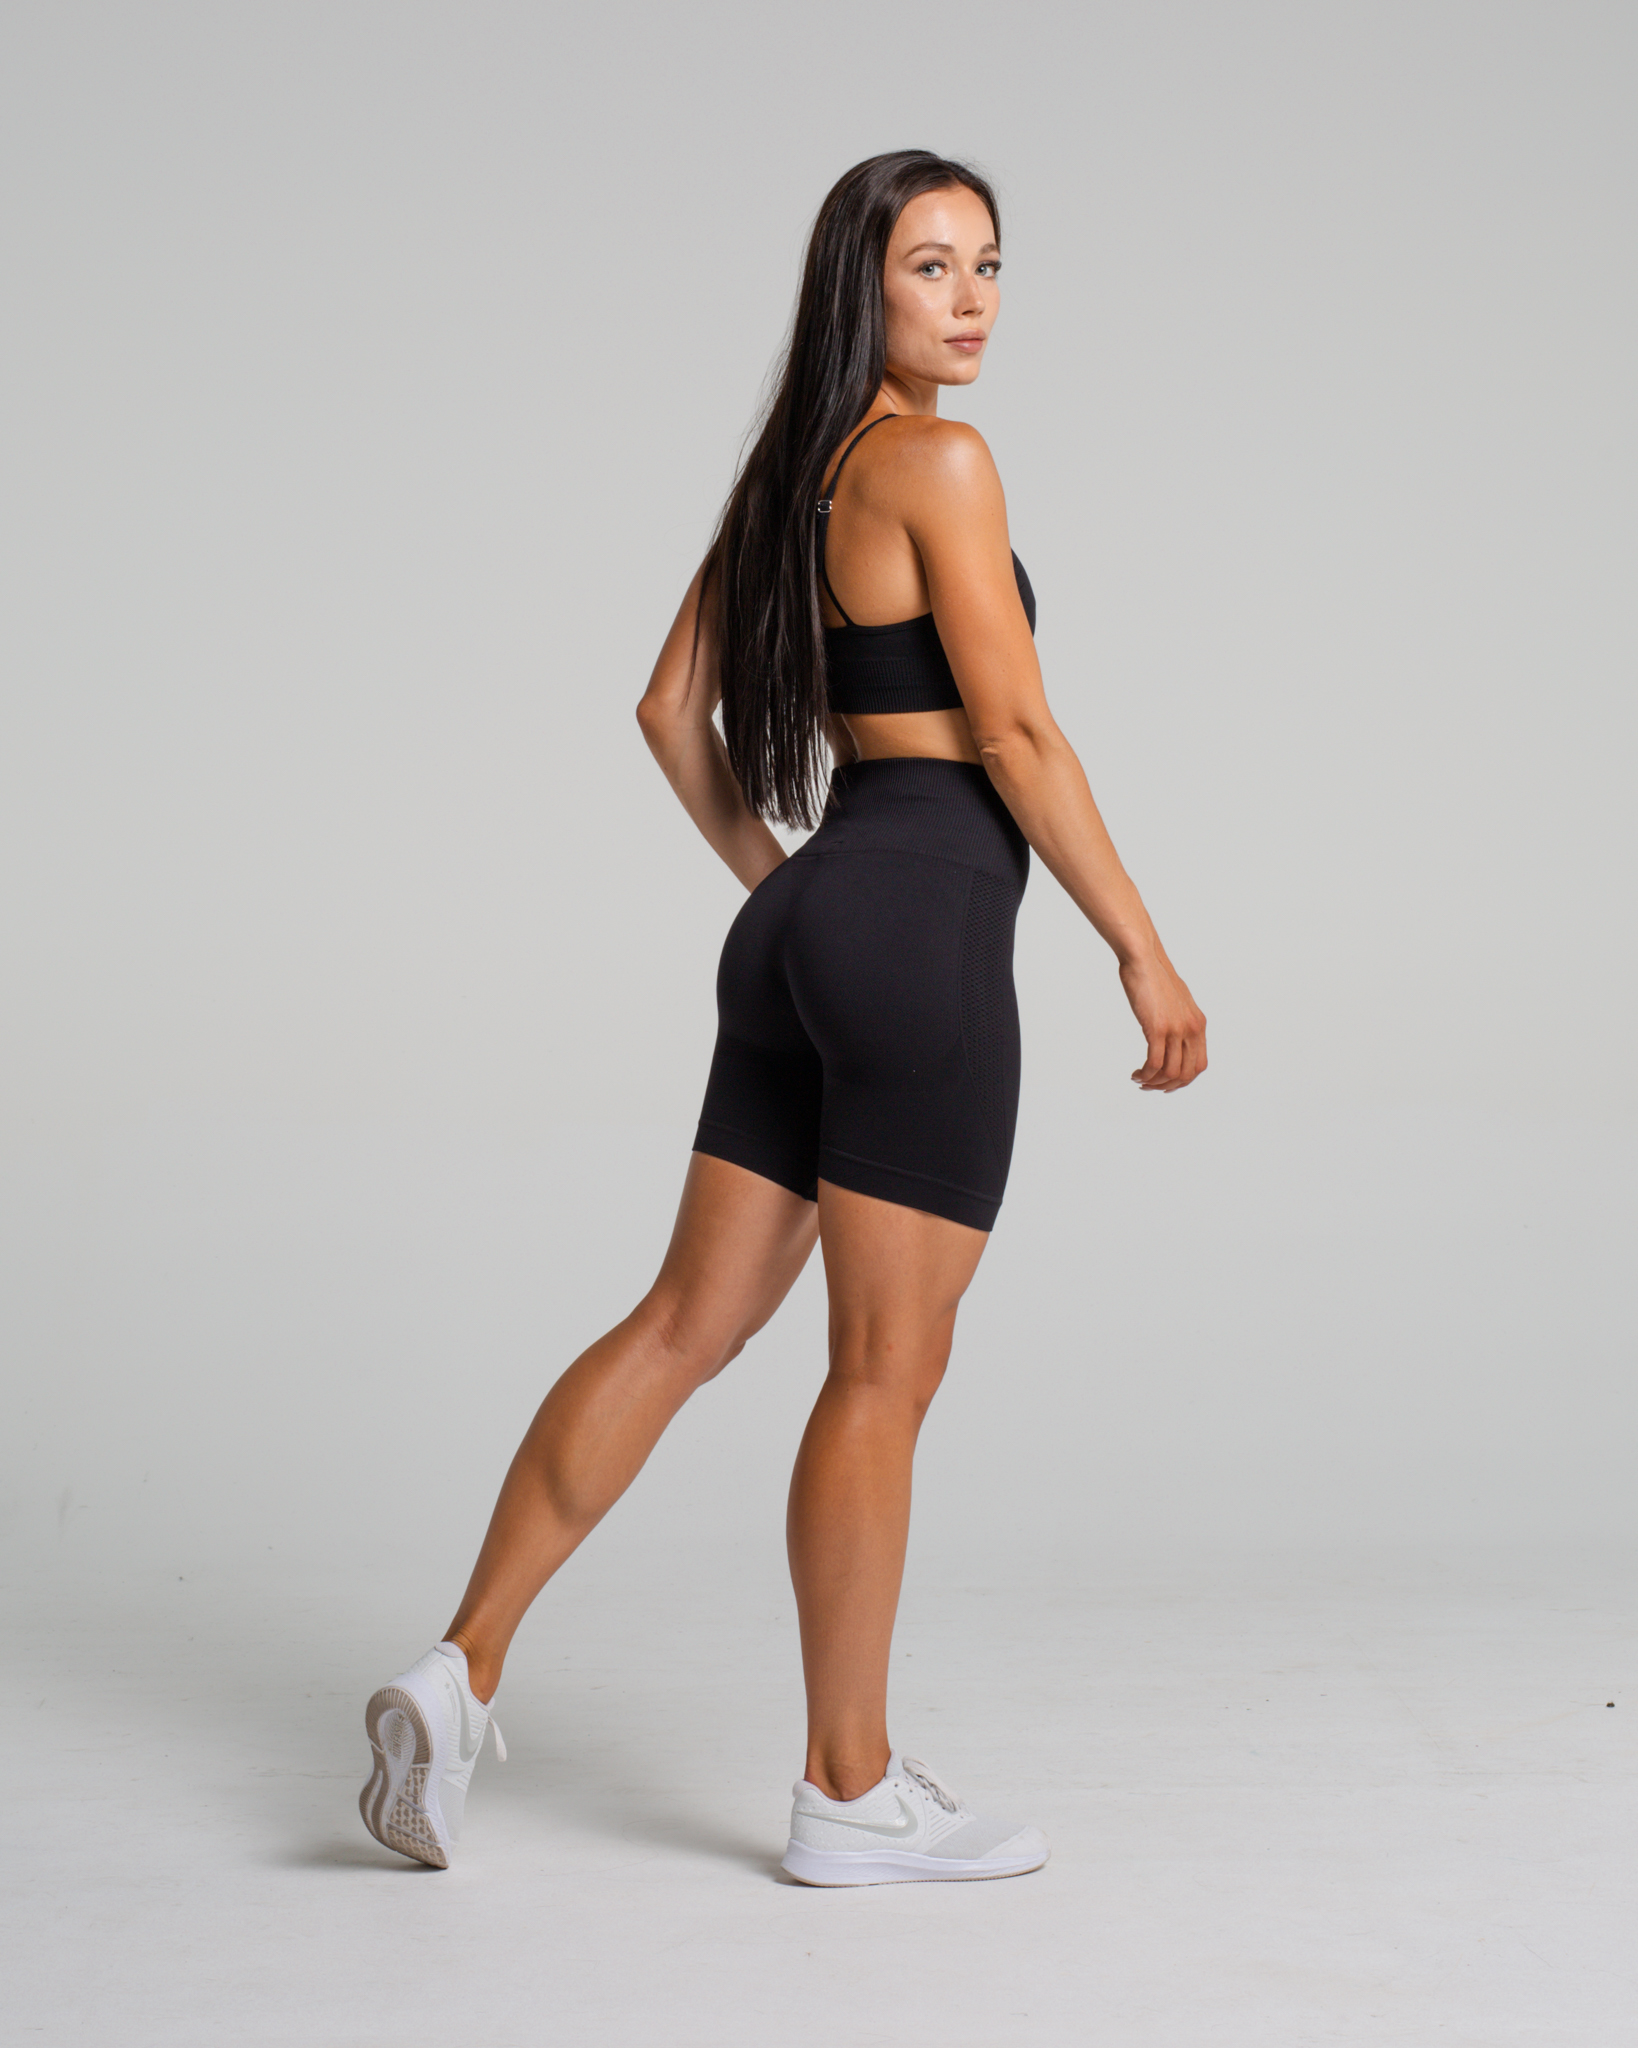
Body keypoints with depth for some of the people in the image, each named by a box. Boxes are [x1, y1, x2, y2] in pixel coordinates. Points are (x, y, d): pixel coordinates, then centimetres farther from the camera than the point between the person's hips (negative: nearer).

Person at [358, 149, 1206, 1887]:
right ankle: (849, 1793, 10)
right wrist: (1144, 954, -9)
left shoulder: (791, 469, 16)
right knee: (887, 1370, 0)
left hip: (801, 926, 9)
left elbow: (674, 711, 19)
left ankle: (464, 1671, 10)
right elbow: (1014, 732, -13)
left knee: (688, 1324, 11)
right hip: (923, 921, -9)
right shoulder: (934, 463, -10)